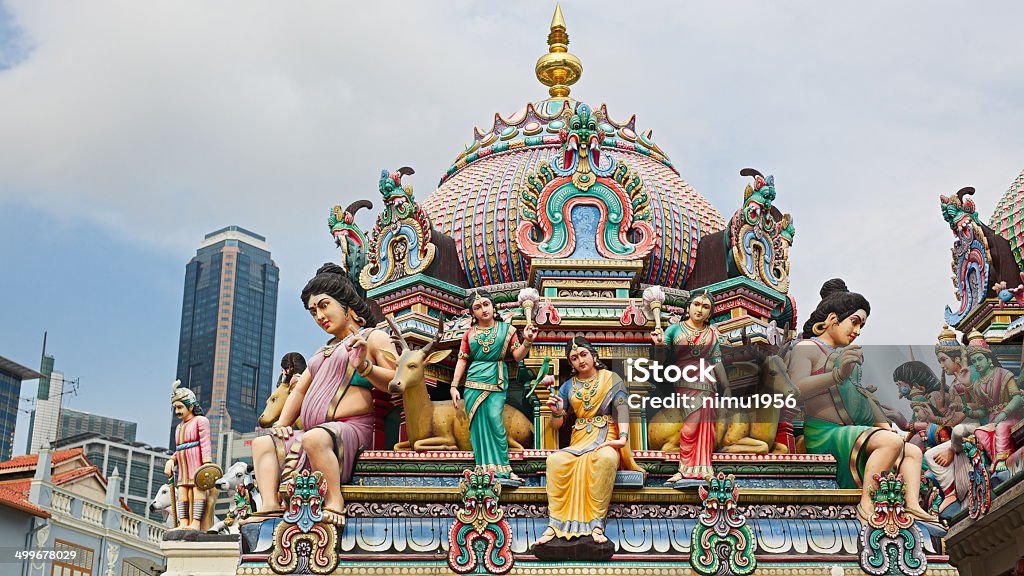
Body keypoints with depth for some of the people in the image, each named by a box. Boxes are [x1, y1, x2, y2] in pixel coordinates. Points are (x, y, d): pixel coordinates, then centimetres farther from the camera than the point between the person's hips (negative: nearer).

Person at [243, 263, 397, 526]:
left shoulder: (373, 337, 6)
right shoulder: (324, 351, 32)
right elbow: (299, 390, 29)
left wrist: (364, 367, -21)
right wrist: (281, 425, 14)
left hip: (350, 429, -9)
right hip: (311, 432, 9)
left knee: (315, 438, -38)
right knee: (263, 443, -6)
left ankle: (334, 504, -37)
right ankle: (270, 505, -27)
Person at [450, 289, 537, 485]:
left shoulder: (506, 329, 6)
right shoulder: (469, 333, 12)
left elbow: (518, 356, 2)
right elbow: (462, 360, 12)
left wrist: (527, 341, -16)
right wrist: (454, 386, 5)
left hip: (496, 383, -2)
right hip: (473, 384, 3)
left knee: (495, 423, -14)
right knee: (478, 426, 0)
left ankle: (502, 470, -9)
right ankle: (485, 471, 5)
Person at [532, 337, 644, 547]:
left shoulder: (611, 379, 8)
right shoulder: (568, 386, 17)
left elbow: (622, 408, -7)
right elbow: (556, 425, 16)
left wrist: (623, 437, -25)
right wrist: (557, 413, -9)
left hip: (606, 439, -3)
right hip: (579, 441, 3)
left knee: (606, 459, -39)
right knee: (555, 460, -30)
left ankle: (597, 525, -38)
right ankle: (554, 524, -31)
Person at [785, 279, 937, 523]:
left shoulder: (844, 353, 24)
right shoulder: (806, 349, -6)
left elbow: (861, 393, 29)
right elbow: (796, 389, -24)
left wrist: (883, 423, 14)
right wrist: (837, 375, -36)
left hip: (854, 433, 10)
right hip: (825, 434, -10)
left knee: (913, 452, 6)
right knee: (891, 442, -28)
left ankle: (913, 506, -15)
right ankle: (866, 505, -32)